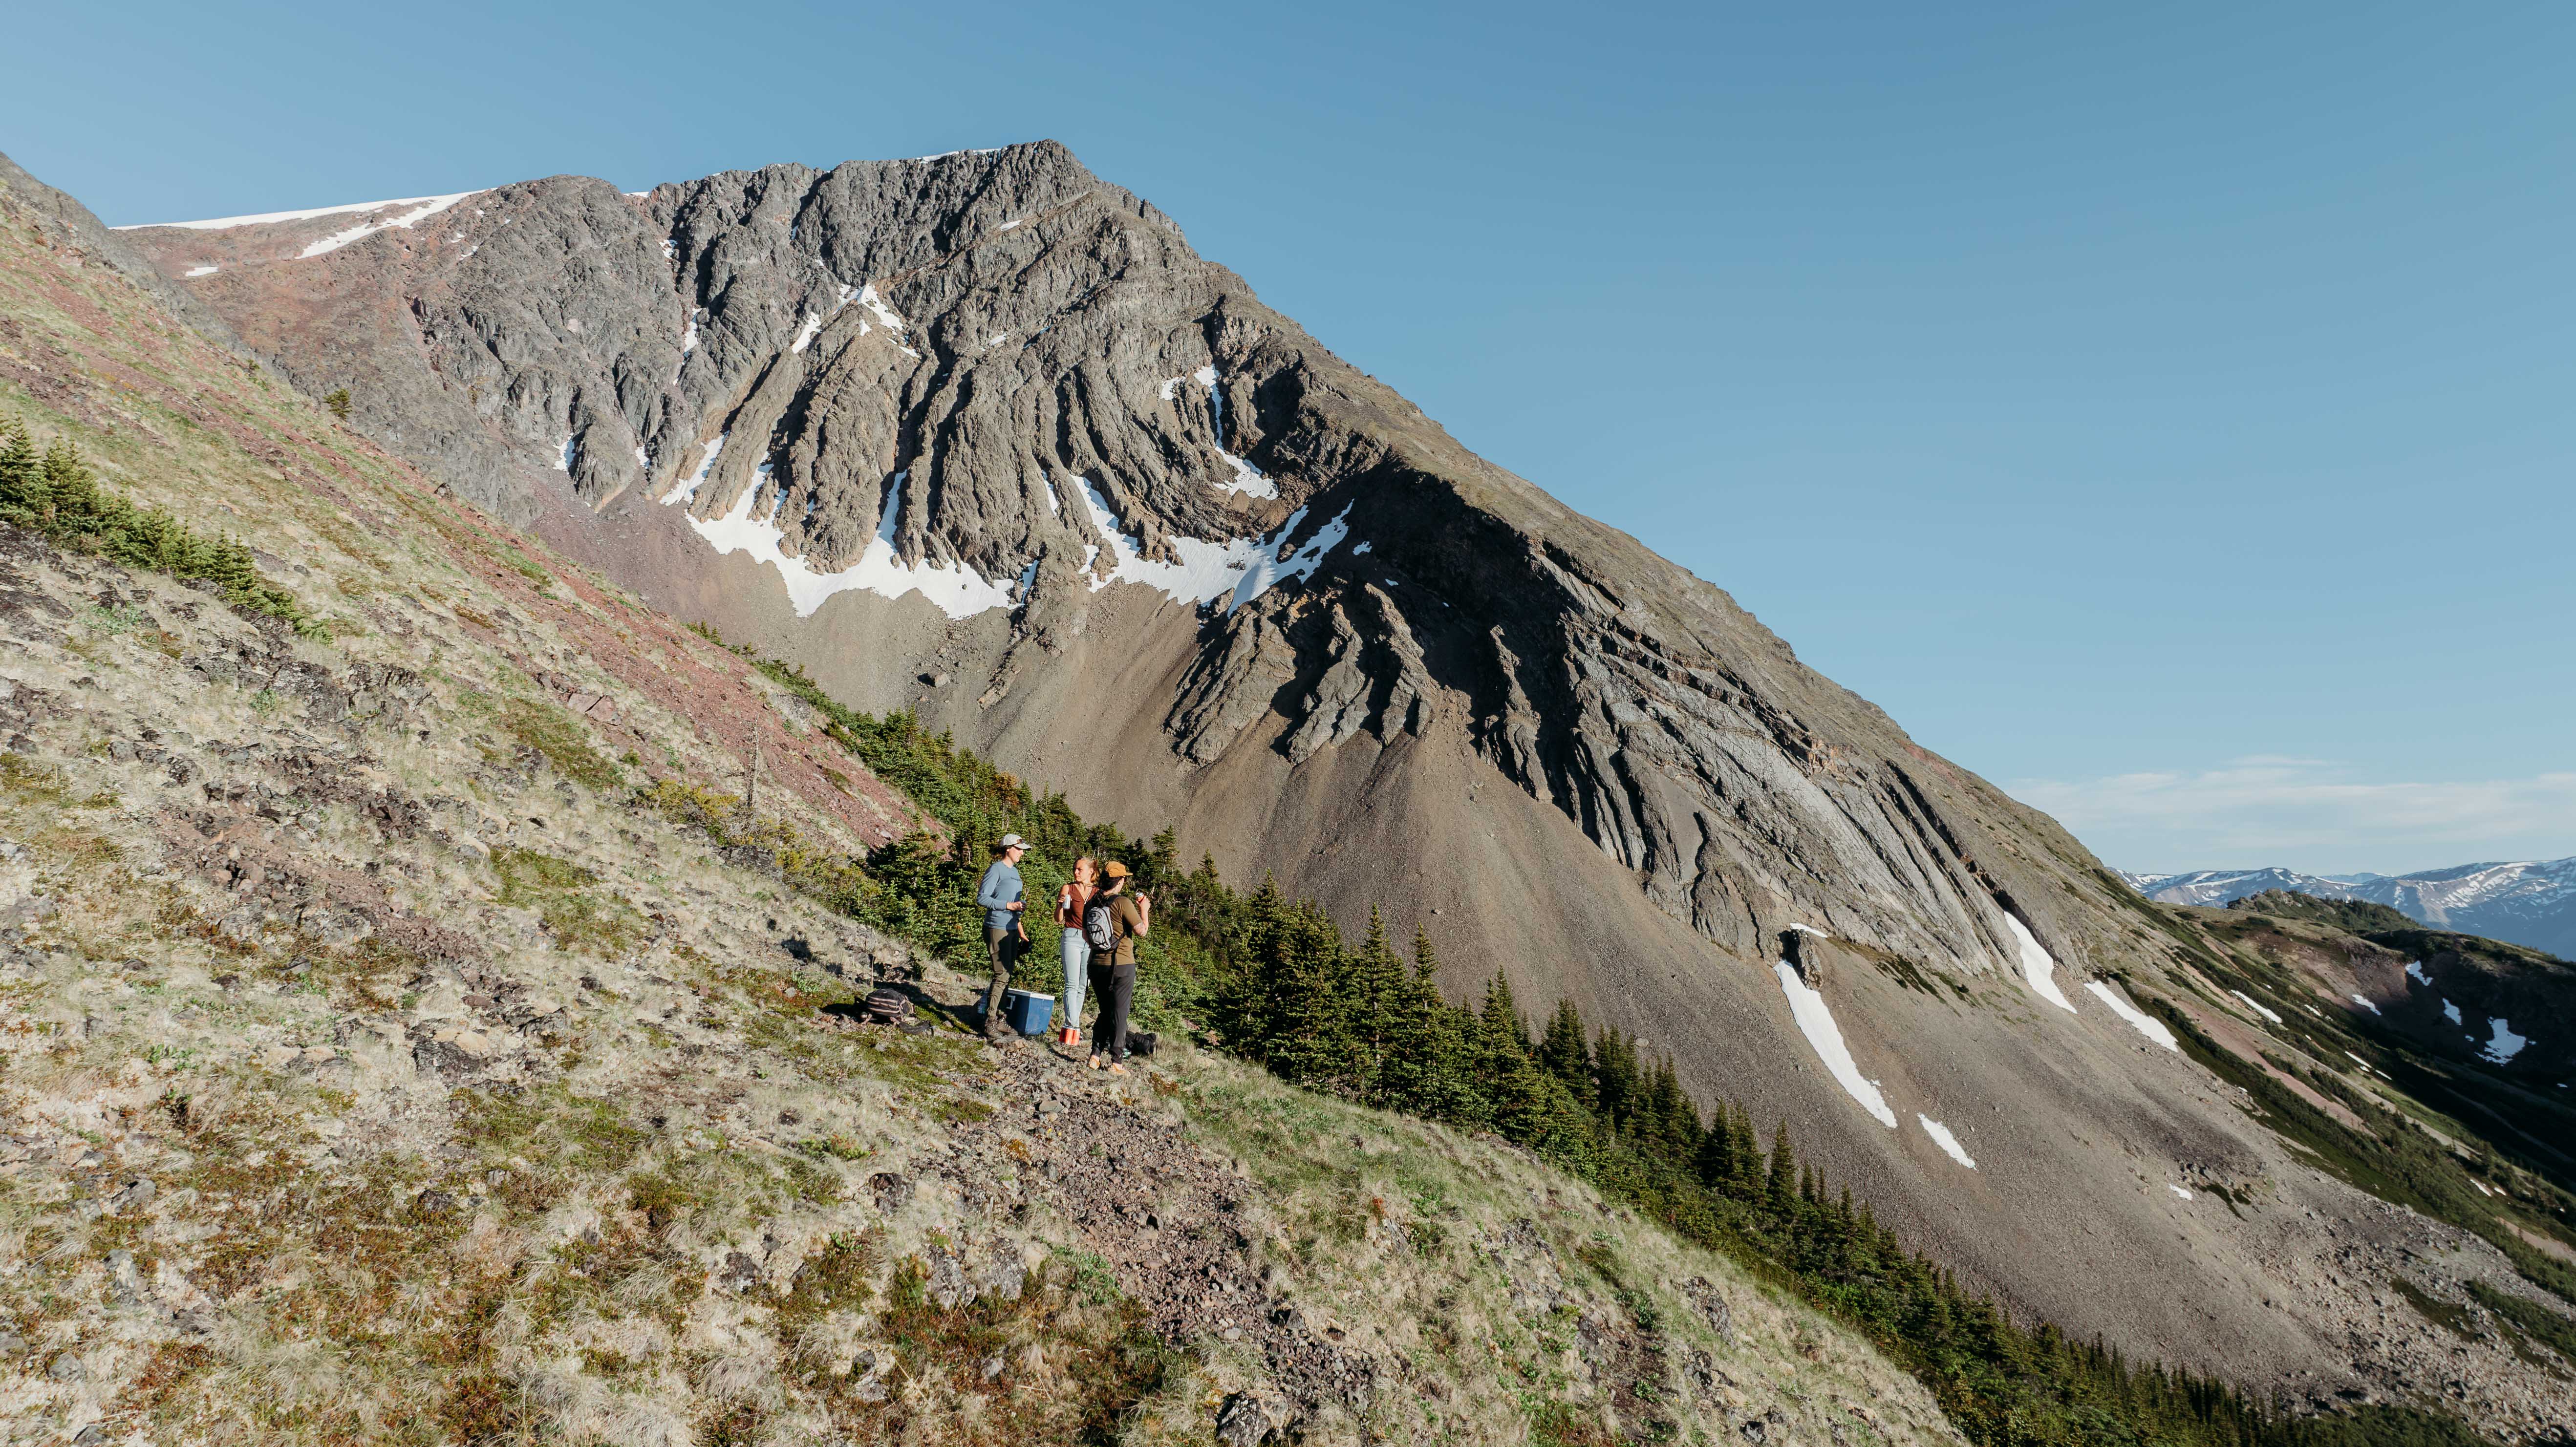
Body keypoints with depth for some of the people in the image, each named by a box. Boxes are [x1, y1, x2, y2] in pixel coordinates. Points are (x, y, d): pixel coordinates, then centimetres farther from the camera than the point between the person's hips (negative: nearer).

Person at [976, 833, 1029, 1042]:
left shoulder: (1014, 871, 17)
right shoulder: (996, 870, -9)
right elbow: (981, 898, -14)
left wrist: (1020, 929, 21)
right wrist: (1008, 906, -18)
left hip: (1011, 929, 9)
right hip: (997, 929, -9)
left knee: (1007, 976, 11)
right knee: (1001, 976, -11)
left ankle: (1000, 1019, 18)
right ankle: (990, 1025, -7)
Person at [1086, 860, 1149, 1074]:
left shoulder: (1093, 903, 3)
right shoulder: (1123, 903, -15)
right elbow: (1142, 931, -13)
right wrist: (1144, 910, 2)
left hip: (1097, 965, 5)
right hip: (1122, 966, -5)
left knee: (1105, 1012, 19)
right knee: (1119, 1014, 4)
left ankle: (1096, 1055, 14)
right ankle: (1117, 1062, 7)